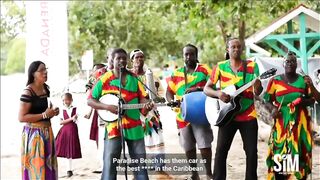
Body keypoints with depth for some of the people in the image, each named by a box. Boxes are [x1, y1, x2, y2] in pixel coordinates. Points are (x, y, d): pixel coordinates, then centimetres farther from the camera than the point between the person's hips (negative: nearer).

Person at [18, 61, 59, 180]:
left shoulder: (46, 88, 9)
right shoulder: (28, 92, -15)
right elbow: (21, 117, -20)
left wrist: (52, 112, 7)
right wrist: (45, 115, -19)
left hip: (47, 132, 8)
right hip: (34, 133, -8)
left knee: (48, 167, 9)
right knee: (35, 168, -2)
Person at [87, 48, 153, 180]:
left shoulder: (133, 78, 9)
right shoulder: (104, 79, -1)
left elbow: (141, 98, 9)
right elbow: (90, 101, -1)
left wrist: (146, 105, -14)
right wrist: (107, 107, -15)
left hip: (134, 126, 3)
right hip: (113, 126, -3)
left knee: (140, 162, 10)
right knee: (109, 165, -3)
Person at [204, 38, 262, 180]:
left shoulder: (252, 66, 2)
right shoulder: (220, 66, 2)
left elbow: (258, 92, -1)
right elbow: (206, 89, 4)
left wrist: (257, 85, -25)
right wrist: (218, 94, -17)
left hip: (248, 115, 0)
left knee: (252, 151, 2)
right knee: (221, 150, -2)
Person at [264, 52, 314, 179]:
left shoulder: (303, 80, 5)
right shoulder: (275, 81, 2)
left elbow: (312, 99, 10)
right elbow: (267, 101, 5)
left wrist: (303, 102, -10)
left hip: (300, 123, 1)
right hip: (282, 123, -1)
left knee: (298, 154, 0)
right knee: (279, 154, -4)